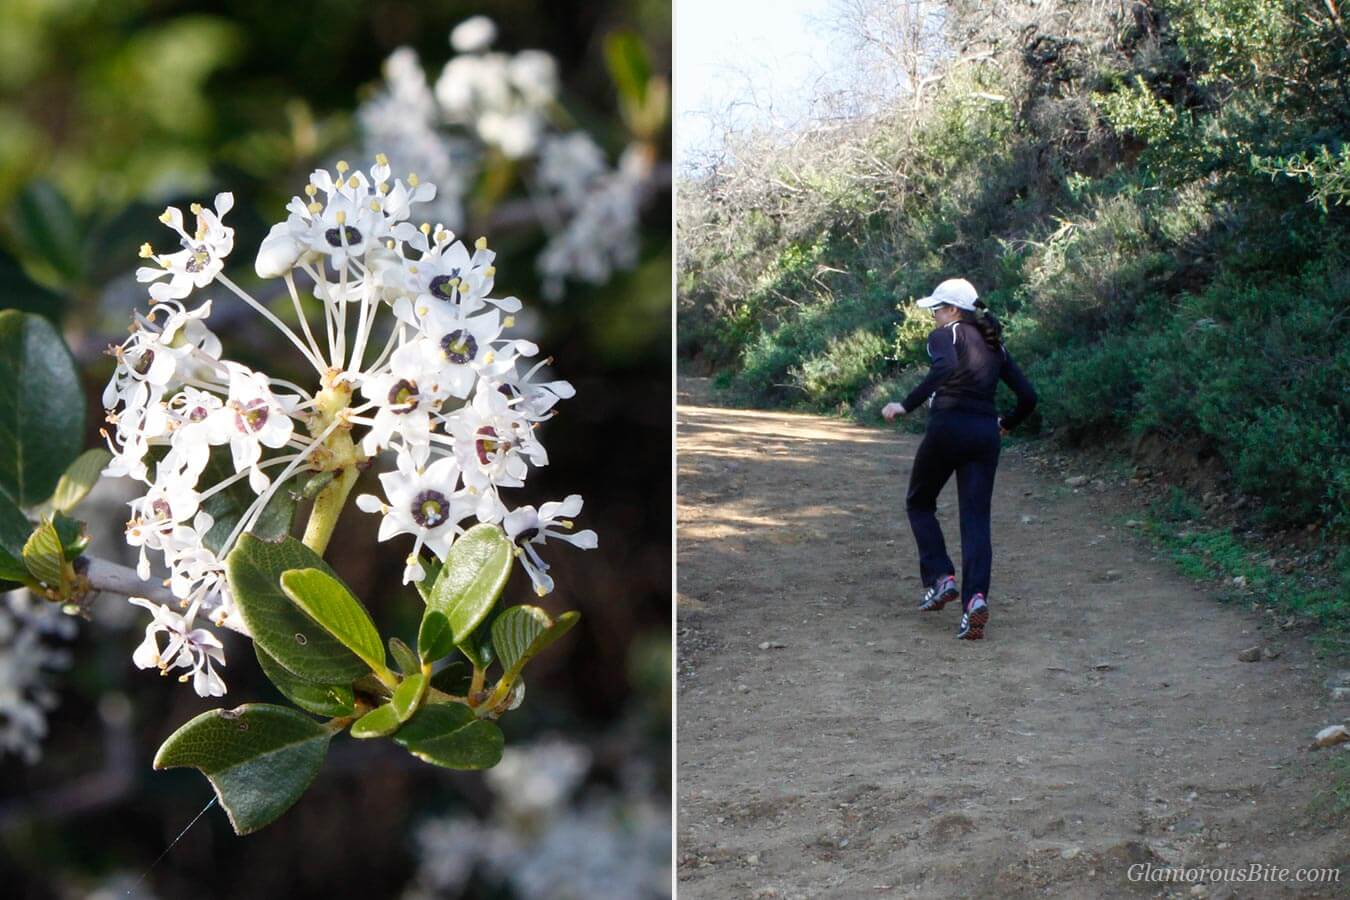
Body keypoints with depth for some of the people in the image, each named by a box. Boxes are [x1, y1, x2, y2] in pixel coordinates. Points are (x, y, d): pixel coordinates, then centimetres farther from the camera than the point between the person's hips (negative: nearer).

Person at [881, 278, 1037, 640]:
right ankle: (976, 597, -18)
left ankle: (941, 578, 4)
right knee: (976, 519, 1)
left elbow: (945, 367, -23)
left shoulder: (945, 335, 1)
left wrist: (906, 405, -22)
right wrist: (1006, 425, 33)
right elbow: (1028, 396, 17)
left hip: (948, 426, -5)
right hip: (985, 434, 5)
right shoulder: (994, 345, 19)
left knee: (919, 504, 17)